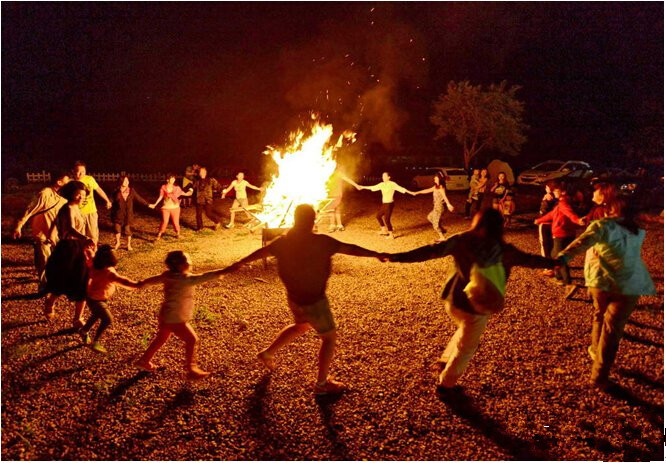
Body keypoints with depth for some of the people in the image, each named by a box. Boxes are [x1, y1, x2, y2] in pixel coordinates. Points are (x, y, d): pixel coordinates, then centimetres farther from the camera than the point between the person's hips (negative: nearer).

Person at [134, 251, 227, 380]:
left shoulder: (168, 275, -1)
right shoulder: (184, 279, -27)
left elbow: (155, 279, 15)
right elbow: (203, 277, -34)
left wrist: (142, 283, 34)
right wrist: (221, 272, -34)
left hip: (166, 316, 9)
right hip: (175, 319, -9)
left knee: (161, 338, 28)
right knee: (192, 340, 2)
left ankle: (144, 361, 44)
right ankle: (191, 369, 9)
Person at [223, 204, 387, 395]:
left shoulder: (283, 241, -2)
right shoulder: (320, 242, -21)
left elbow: (260, 252, 12)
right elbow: (349, 248, -19)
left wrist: (239, 264, 27)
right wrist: (376, 254, -11)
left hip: (294, 298, 7)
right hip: (314, 300, -7)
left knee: (301, 326, 34)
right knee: (330, 337, 11)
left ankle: (268, 352, 40)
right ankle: (322, 383, 17)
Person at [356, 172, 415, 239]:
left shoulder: (392, 184, -14)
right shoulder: (382, 184, 6)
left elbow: (401, 188, -23)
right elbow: (373, 187, 15)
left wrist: (410, 192, -34)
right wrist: (363, 187, 19)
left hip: (389, 204, -8)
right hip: (384, 204, 8)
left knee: (387, 219, -6)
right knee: (378, 216, 17)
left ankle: (391, 234, 8)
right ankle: (384, 230, 33)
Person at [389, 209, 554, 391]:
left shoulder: (463, 240, -6)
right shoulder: (503, 250, -9)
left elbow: (432, 251, -14)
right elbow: (529, 259, 5)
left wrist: (398, 257, -17)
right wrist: (554, 262, 22)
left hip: (453, 298, 4)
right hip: (477, 305, -3)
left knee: (465, 332, 33)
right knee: (466, 346, 18)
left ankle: (444, 361, 36)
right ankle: (445, 383, 28)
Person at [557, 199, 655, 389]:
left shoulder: (603, 225, 2)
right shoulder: (638, 231, 15)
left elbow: (583, 241, -17)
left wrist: (563, 257, -32)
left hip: (602, 279, -1)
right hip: (630, 283, 1)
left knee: (600, 315, 26)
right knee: (613, 326, 3)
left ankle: (596, 350, 45)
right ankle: (599, 376, 2)